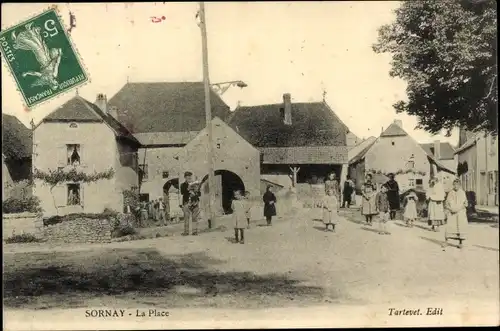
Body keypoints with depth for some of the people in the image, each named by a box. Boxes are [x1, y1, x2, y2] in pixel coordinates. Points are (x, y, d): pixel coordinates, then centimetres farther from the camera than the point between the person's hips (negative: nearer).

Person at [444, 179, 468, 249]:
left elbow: (465, 203, 0)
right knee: (449, 226, -7)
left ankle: (460, 242, 9)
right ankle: (446, 241, -1)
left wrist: (458, 209, -11)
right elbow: (446, 203, 7)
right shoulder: (450, 193, 4)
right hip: (451, 213, 1)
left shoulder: (462, 193, 1)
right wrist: (450, 209, -10)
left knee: (460, 227, -1)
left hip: (460, 212, 0)